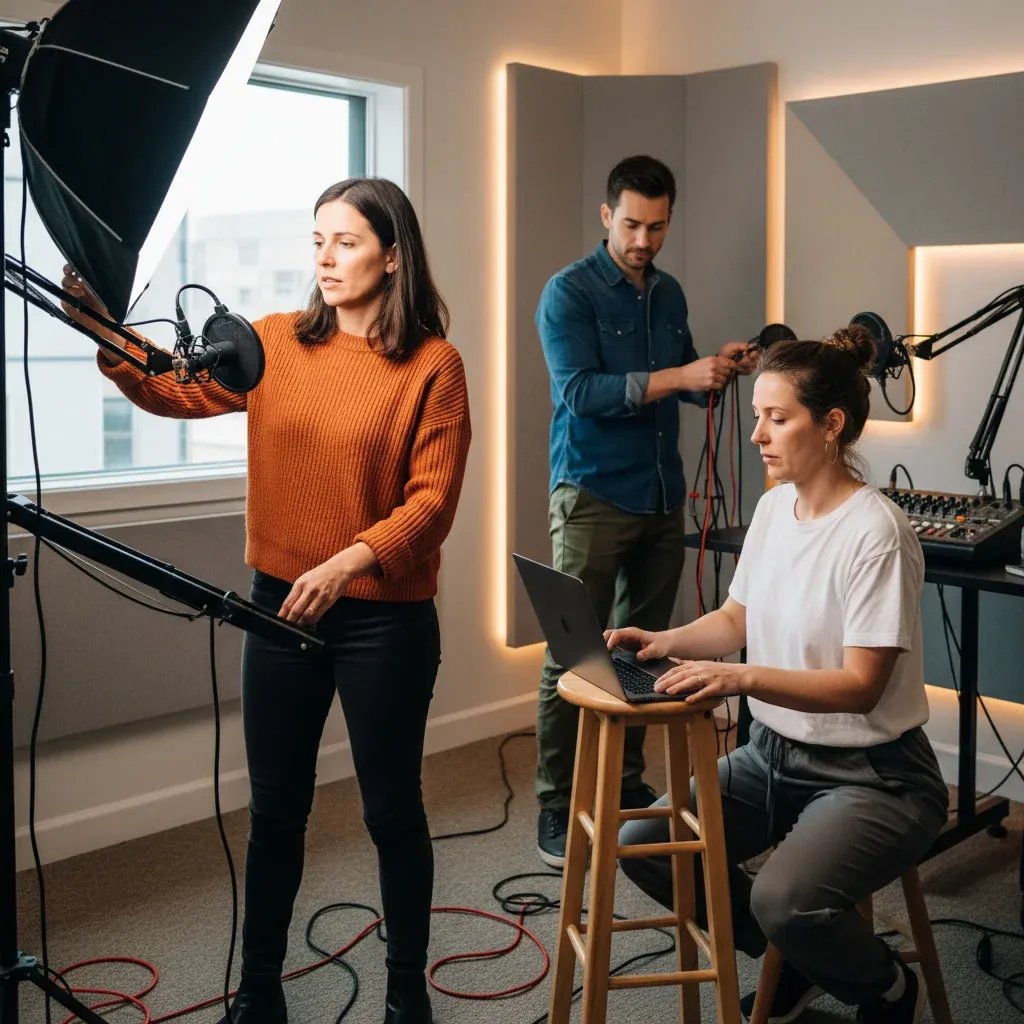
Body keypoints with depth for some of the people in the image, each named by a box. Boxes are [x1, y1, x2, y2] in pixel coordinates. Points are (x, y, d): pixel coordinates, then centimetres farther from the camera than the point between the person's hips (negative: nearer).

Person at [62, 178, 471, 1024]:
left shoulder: (432, 364, -8)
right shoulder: (278, 343, 4)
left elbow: (432, 503, -12)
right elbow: (174, 389, -3)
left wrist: (352, 559, -26)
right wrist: (102, 330, -18)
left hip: (383, 617, -3)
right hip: (281, 604, 4)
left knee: (392, 809, 10)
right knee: (276, 807, 14)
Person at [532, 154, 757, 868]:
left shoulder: (669, 293, 13)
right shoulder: (569, 293, -7)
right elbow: (580, 392, -18)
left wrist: (719, 371, -3)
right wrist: (680, 376, -24)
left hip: (662, 497, 7)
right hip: (593, 497, -6)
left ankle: (627, 784, 25)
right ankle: (558, 808, 2)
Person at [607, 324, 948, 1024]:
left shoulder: (876, 532, -21)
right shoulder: (774, 506, 4)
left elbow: (861, 684, -22)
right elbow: (738, 619, 12)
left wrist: (744, 678, -34)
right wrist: (663, 643, -6)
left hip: (871, 775, -8)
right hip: (773, 754, 8)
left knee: (784, 901, -31)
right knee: (643, 844, -4)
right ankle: (801, 962, 18)